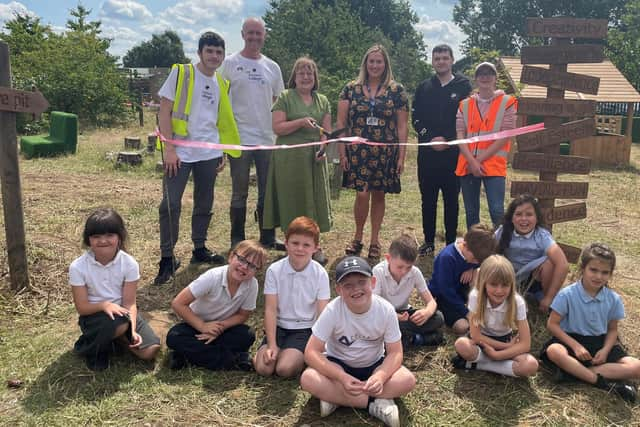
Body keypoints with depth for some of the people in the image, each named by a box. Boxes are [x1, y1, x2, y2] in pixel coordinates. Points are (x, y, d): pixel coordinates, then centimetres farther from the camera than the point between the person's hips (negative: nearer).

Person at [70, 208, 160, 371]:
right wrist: (104, 305, -34)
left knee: (150, 350, -16)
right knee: (119, 323, -37)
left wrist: (132, 330, -29)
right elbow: (82, 307, -13)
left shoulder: (129, 263, -14)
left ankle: (115, 336, 12)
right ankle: (93, 347, -4)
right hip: (93, 314, -2)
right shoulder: (78, 267, -17)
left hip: (121, 311, 3)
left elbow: (130, 303, -13)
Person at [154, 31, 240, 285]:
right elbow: (164, 111, -7)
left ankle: (199, 250, 27)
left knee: (204, 204, 12)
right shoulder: (181, 73, -3)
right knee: (170, 204, -7)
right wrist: (169, 148, -14)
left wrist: (222, 154, 14)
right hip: (180, 152, -5)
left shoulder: (221, 84, 12)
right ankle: (167, 258, 4)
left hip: (209, 154, 5)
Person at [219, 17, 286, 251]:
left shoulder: (272, 67, 11)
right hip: (239, 138, -4)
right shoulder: (230, 63, -1)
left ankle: (268, 238, 23)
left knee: (268, 192, 11)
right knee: (239, 193, 5)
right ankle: (237, 240, 17)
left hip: (267, 139, 4)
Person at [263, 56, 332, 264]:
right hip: (289, 159, -4)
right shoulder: (285, 97, 1)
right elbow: (277, 128, -7)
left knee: (315, 199, 6)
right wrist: (301, 122, -18)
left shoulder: (322, 101, 14)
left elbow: (327, 130, 11)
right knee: (292, 200, 0)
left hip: (314, 158, 4)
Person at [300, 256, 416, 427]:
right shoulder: (332, 310, -24)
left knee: (407, 380, -25)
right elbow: (312, 352, -23)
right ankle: (376, 403, -24)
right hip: (338, 365, -1)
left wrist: (380, 376, -35)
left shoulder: (386, 310, -20)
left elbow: (395, 353, -13)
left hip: (374, 366, 2)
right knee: (308, 379, -31)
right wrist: (342, 377, -36)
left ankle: (335, 398, -22)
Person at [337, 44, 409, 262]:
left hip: (385, 153, 0)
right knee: (362, 194, -9)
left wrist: (401, 156, -2)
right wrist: (342, 152, -2)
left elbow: (401, 126, 3)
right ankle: (358, 237, 13)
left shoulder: (396, 91, 4)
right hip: (358, 152, 0)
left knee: (378, 195, 7)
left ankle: (375, 241, 22)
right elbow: (341, 123, 4)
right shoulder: (351, 88, 5)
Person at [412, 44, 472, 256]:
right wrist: (430, 138, -8)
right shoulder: (424, 87, 12)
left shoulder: (463, 86, 3)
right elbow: (415, 118, 6)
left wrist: (448, 140, -11)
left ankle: (451, 243, 12)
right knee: (428, 198, 7)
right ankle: (428, 241, 17)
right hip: (427, 152, 2)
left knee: (451, 199, 4)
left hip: (453, 152, -2)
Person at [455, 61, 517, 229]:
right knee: (471, 213, 9)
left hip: (493, 164, -3)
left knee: (497, 211, -13)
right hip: (468, 164, 3)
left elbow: (504, 137, -5)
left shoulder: (506, 103, 3)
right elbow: (460, 135, 2)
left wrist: (480, 159, -10)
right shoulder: (465, 105, 12)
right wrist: (472, 161, -12)